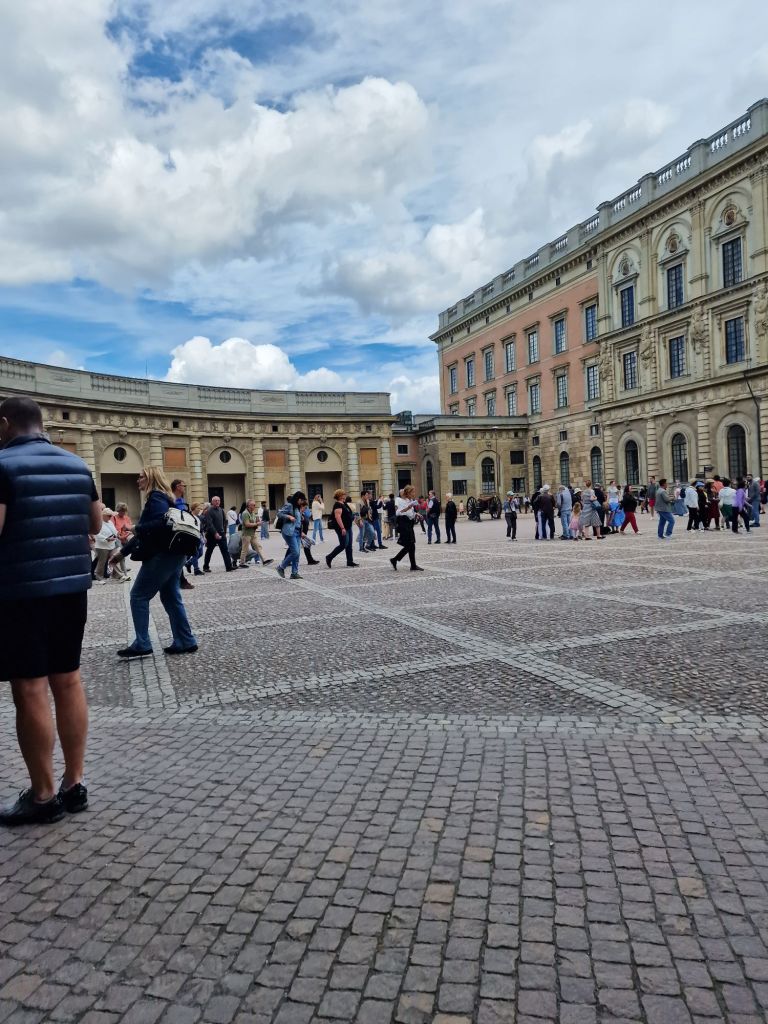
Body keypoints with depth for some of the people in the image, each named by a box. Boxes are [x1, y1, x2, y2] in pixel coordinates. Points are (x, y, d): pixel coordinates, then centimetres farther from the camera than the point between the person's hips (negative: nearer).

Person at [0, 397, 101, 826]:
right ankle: (75, 784, 20)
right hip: (72, 585, 6)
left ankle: (43, 796, 11)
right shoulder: (77, 464, 9)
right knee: (68, 680, 11)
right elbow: (96, 524, 16)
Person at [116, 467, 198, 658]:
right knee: (171, 597, 11)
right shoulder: (161, 497, 20)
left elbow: (162, 522, -28)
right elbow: (146, 531, 22)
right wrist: (122, 552, 21)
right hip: (172, 553, 10)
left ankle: (141, 645, 2)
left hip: (162, 554, -10)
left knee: (138, 596, -1)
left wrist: (137, 529, -15)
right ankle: (185, 642, 14)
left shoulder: (156, 497, -10)